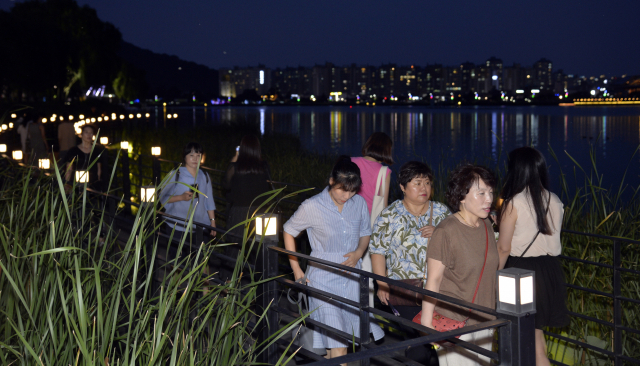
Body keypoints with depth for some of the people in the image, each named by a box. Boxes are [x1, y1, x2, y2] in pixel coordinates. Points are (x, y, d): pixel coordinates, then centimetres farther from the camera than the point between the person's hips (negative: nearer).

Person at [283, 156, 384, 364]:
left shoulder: (359, 203, -2)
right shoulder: (312, 207, -13)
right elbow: (288, 232, 1)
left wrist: (359, 252, -8)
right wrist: (297, 270, 0)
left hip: (352, 278, 5)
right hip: (324, 280, -4)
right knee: (338, 348, -10)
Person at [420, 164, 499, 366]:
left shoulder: (486, 225, 6)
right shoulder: (446, 231, -16)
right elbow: (433, 280, -14)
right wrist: (426, 322, -14)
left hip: (483, 320, 7)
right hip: (453, 321, -7)